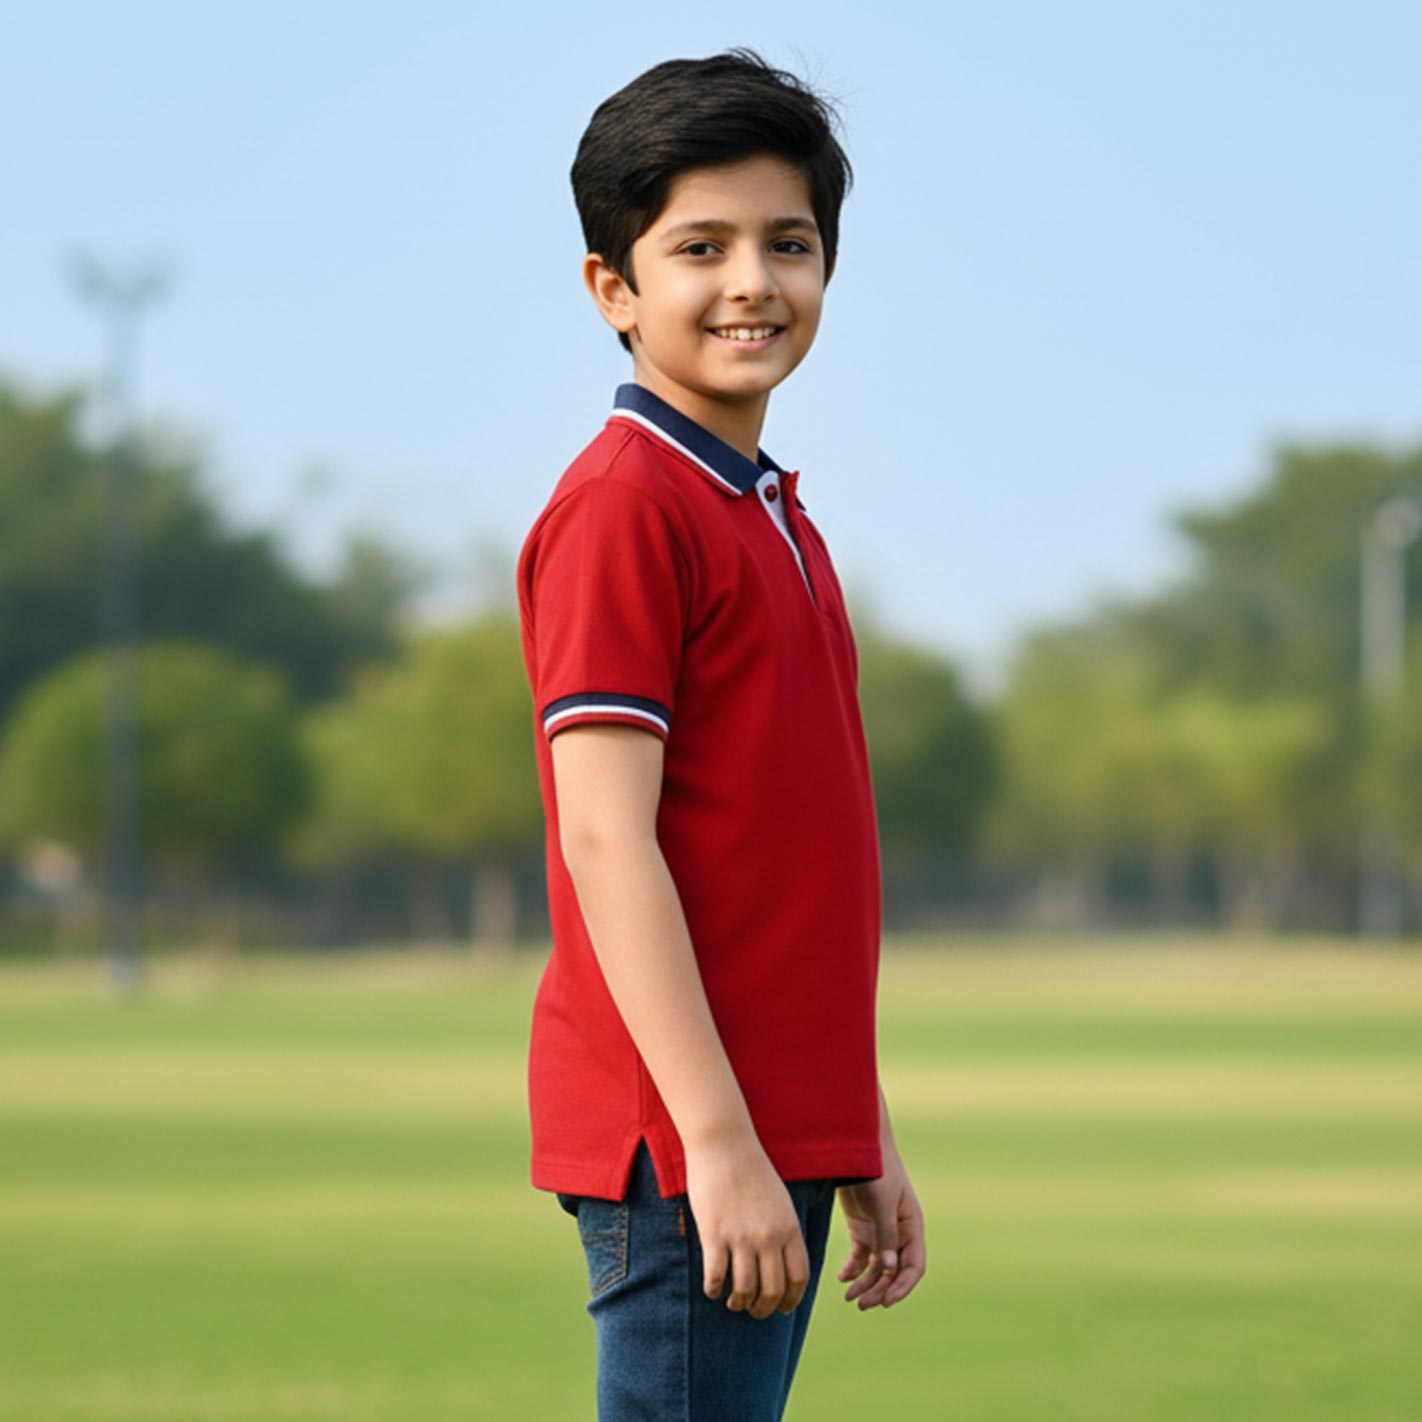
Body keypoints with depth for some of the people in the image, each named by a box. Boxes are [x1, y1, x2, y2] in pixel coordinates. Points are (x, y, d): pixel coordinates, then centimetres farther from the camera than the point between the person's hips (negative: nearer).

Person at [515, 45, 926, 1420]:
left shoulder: (775, 519, 17)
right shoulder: (624, 508, -11)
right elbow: (605, 842, -17)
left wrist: (862, 1139, 19)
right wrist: (719, 1140, -20)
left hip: (779, 1131, 9)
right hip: (678, 1141, -9)